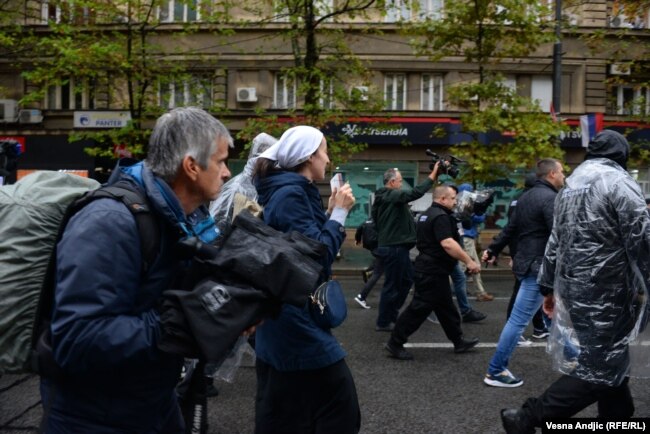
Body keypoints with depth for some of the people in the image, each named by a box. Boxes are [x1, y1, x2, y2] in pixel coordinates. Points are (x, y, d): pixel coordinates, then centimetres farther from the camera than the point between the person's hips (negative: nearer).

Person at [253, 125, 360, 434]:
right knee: (338, 402, 2)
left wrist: (331, 212, 8)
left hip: (290, 317, 10)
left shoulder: (292, 191, 12)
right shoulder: (290, 195, -18)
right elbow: (318, 256, -22)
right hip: (296, 320, -10)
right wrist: (339, 212, -14)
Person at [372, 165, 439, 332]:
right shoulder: (393, 196, -16)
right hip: (394, 247, -10)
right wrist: (432, 175, -24)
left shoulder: (383, 197, 13)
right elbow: (416, 193, -30)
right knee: (392, 285, -1)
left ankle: (391, 314, 28)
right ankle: (383, 322, 10)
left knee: (407, 279, 20)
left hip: (393, 245, 10)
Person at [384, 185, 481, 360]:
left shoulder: (428, 214, 15)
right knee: (419, 307, -5)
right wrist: (469, 261, -24)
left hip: (429, 268, 11)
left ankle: (458, 341, 27)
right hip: (433, 271, -11)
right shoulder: (440, 216, -18)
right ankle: (395, 343, 1)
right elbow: (447, 244, -29)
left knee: (445, 307, 17)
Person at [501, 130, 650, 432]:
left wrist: (548, 287, 20)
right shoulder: (619, 182, -10)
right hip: (605, 292, -8)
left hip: (573, 287, 8)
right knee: (600, 367, -1)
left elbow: (555, 242, 16)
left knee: (609, 359, 19)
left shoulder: (570, 186, 14)